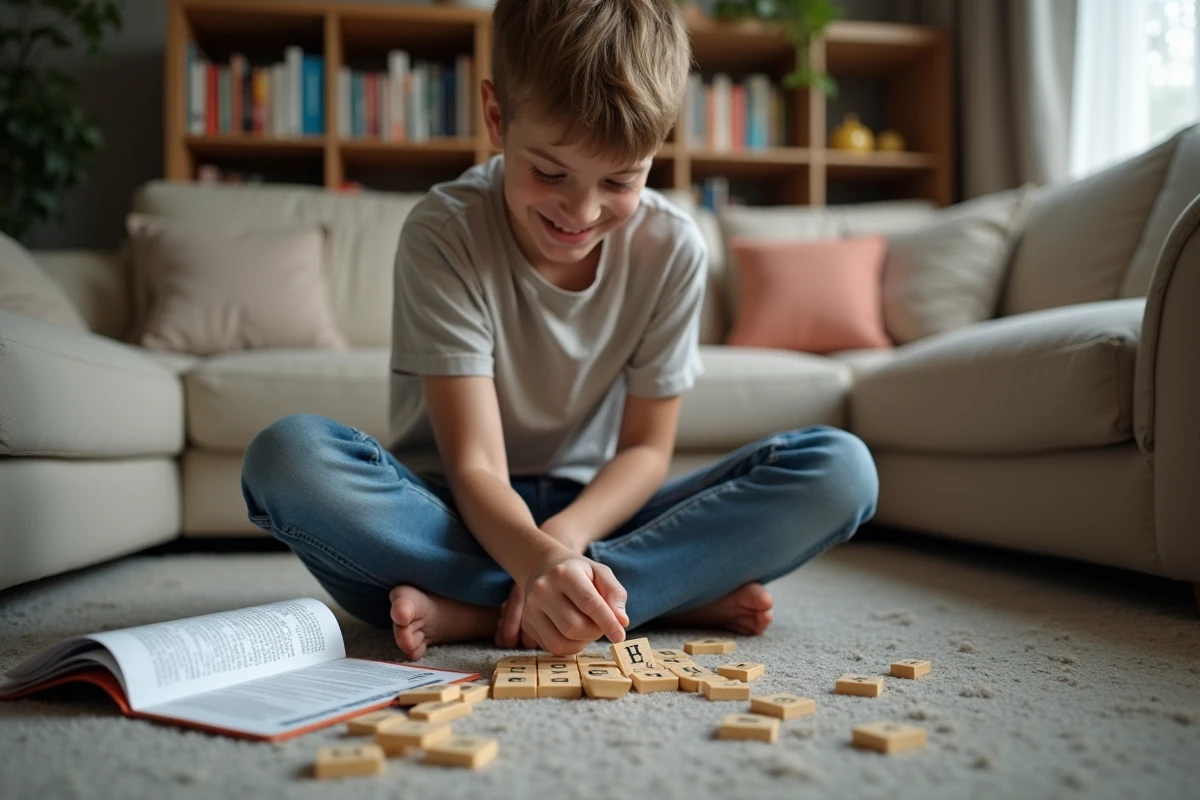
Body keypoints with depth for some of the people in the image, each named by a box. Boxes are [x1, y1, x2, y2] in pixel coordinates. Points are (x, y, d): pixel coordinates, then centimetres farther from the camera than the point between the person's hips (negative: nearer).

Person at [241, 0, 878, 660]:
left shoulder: (672, 249, -9)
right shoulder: (444, 232, -16)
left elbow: (646, 447, -4)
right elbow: (475, 466, -21)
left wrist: (565, 539, -24)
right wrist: (538, 562, -42)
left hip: (596, 515, 3)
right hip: (468, 520, -2)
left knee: (840, 468, -18)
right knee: (287, 456, -31)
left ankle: (471, 612, -25)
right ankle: (667, 596, -28)